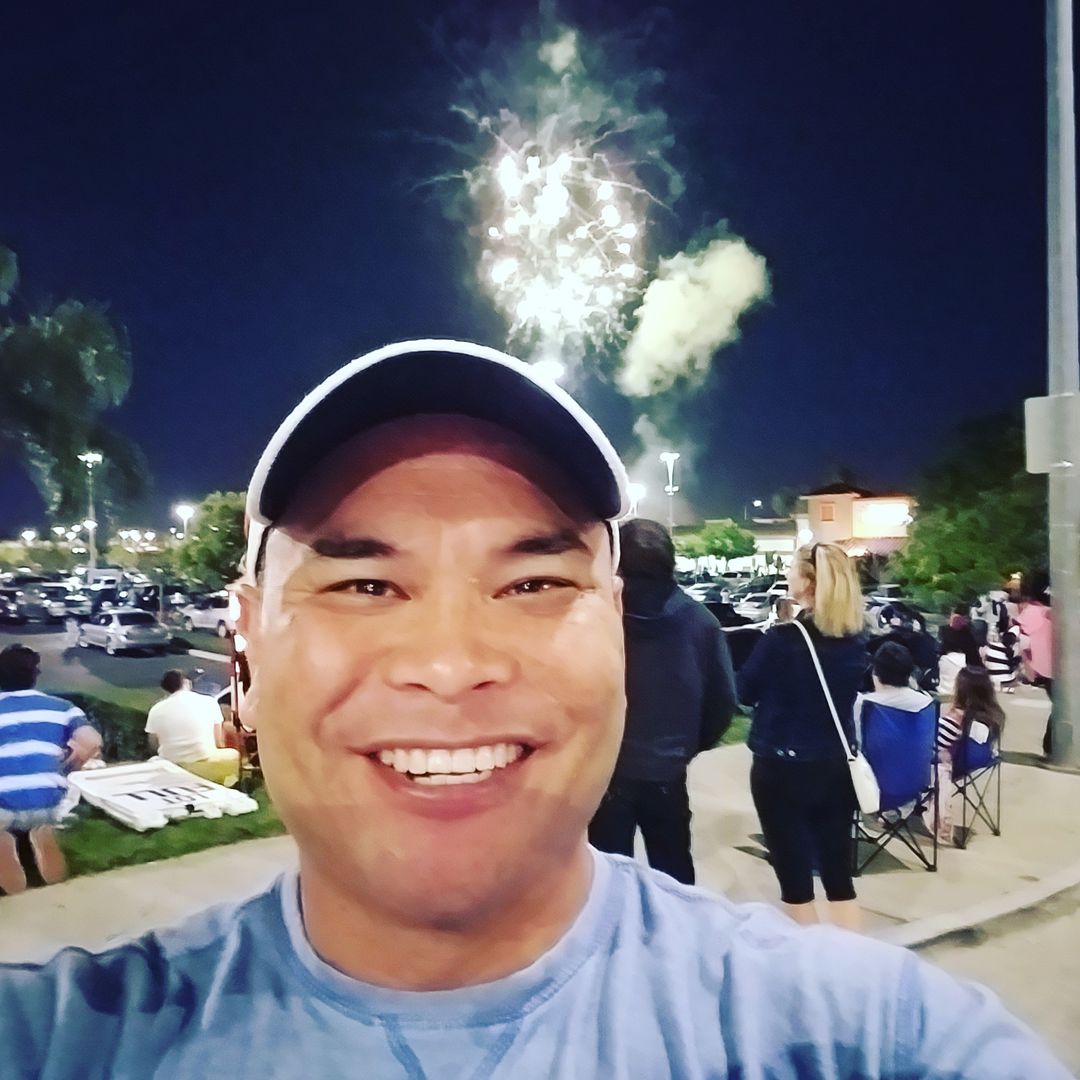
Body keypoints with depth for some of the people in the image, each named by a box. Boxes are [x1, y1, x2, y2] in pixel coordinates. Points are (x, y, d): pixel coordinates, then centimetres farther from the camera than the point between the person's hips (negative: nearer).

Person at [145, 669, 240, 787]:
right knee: (234, 755, 27)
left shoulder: (156, 710, 2)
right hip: (205, 768, -2)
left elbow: (153, 748, 10)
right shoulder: (209, 702, -1)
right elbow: (219, 743, 4)